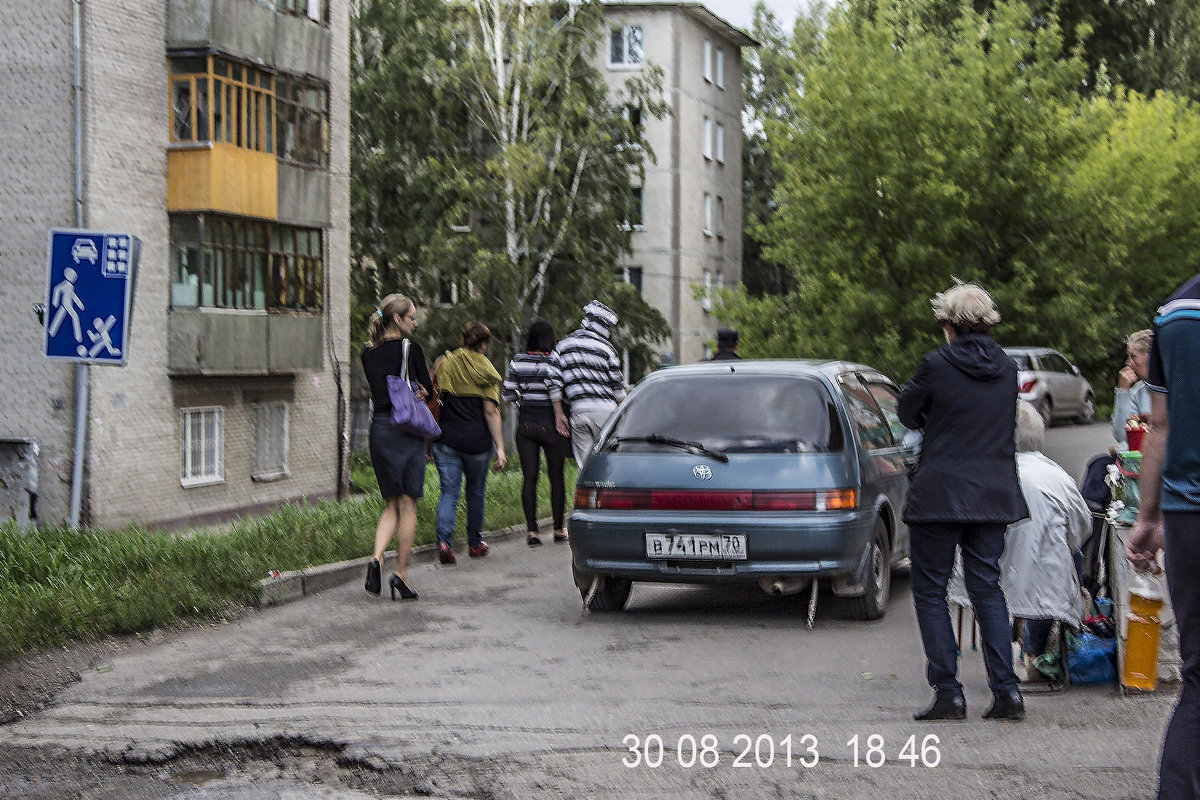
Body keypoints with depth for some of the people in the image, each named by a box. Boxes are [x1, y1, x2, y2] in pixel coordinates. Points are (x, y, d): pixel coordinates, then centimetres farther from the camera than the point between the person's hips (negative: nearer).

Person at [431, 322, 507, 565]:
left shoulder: (443, 364, 5)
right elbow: (491, 411, -8)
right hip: (477, 440, -1)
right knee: (475, 493, 15)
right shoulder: (486, 371, -3)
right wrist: (500, 448, -7)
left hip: (446, 439, 1)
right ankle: (475, 544, 26)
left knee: (449, 492, 1)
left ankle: (444, 540, -19)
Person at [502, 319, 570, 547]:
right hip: (549, 423, -3)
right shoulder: (553, 362, -10)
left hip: (525, 423, 3)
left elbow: (507, 394, 2)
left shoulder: (517, 362, 0)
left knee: (529, 478, 4)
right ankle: (559, 529, 13)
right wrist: (561, 415, -8)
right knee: (556, 477, 8)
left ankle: (532, 530, 0)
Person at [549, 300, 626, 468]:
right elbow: (618, 387, 2)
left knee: (585, 465, 4)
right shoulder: (605, 348, 1)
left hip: (578, 411, 3)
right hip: (605, 409, -3)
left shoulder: (563, 346, 12)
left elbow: (554, 385, 6)